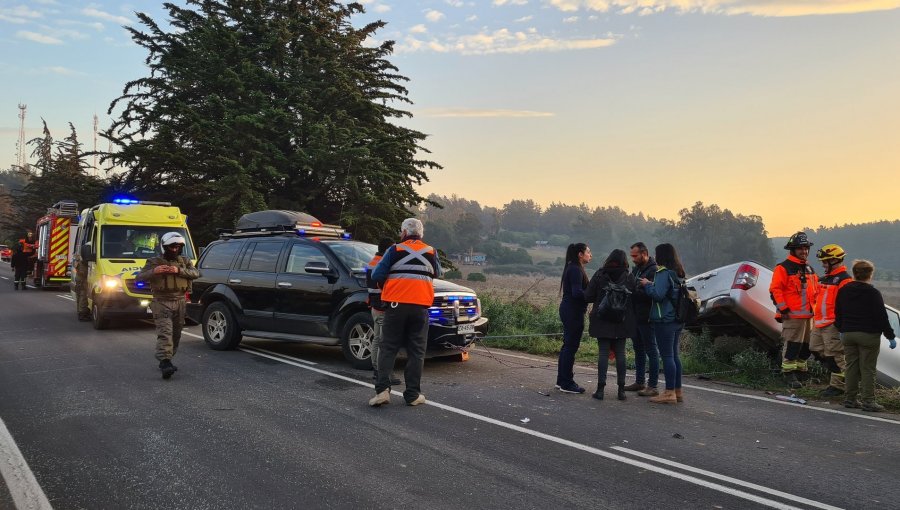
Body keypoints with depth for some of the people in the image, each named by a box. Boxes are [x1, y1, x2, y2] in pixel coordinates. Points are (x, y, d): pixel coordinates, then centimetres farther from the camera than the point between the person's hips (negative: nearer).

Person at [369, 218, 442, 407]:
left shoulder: (395, 250, 0)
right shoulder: (431, 252, 7)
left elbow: (377, 275, -3)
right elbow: (437, 274, 21)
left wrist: (385, 286, 16)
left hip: (396, 305, -1)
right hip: (420, 307, 2)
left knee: (388, 348, 5)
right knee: (416, 352, 7)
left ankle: (382, 389, -6)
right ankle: (413, 395, 7)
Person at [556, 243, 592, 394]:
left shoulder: (572, 268, 16)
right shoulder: (576, 270, -15)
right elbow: (577, 293, -24)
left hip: (568, 310, 10)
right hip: (573, 312, -10)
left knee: (568, 345, 15)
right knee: (571, 346, -5)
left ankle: (562, 381, 22)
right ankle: (566, 384, 1)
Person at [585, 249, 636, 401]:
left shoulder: (599, 275, -5)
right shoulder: (629, 278, -1)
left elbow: (588, 297, -6)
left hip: (602, 321, -1)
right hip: (622, 323, 1)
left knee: (603, 353, 2)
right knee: (620, 353, 7)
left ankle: (600, 388, 0)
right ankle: (621, 389, 9)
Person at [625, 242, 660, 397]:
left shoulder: (654, 271, -15)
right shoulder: (636, 269, 15)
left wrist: (632, 292, -21)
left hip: (646, 318, -9)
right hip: (635, 317, 9)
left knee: (651, 351, -2)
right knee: (639, 350, 16)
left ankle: (653, 386, 3)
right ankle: (639, 382, 26)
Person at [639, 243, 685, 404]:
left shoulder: (664, 273, -14)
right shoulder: (678, 274, 14)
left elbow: (657, 294, -22)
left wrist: (647, 284, -5)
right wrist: (651, 284, 14)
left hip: (664, 320, -9)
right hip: (677, 320, 9)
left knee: (667, 356, -6)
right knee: (674, 355, 13)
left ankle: (670, 393, -4)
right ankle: (677, 391, 18)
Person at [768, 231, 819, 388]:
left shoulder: (809, 269, 18)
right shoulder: (783, 268, -7)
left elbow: (816, 290, 27)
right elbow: (775, 289, -12)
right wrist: (783, 309, -15)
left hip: (808, 315, 8)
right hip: (792, 315, -8)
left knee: (805, 346, 12)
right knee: (791, 345, -8)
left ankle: (801, 371, 24)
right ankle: (788, 373, -2)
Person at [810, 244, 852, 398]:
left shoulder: (844, 279, -12)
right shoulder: (825, 278, 18)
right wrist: (815, 315, 24)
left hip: (833, 325, -10)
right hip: (819, 324, 10)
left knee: (835, 355, -4)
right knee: (816, 350, 14)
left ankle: (837, 385, 5)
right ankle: (836, 373, 25)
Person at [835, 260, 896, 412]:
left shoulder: (843, 291, 6)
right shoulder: (873, 293, -11)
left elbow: (838, 313, 15)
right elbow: (882, 317, -11)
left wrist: (841, 330, 27)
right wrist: (890, 336, -4)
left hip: (848, 334, 5)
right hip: (869, 335, -5)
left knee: (851, 367, 11)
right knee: (867, 369, -1)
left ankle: (849, 399, 13)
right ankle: (868, 401, -1)